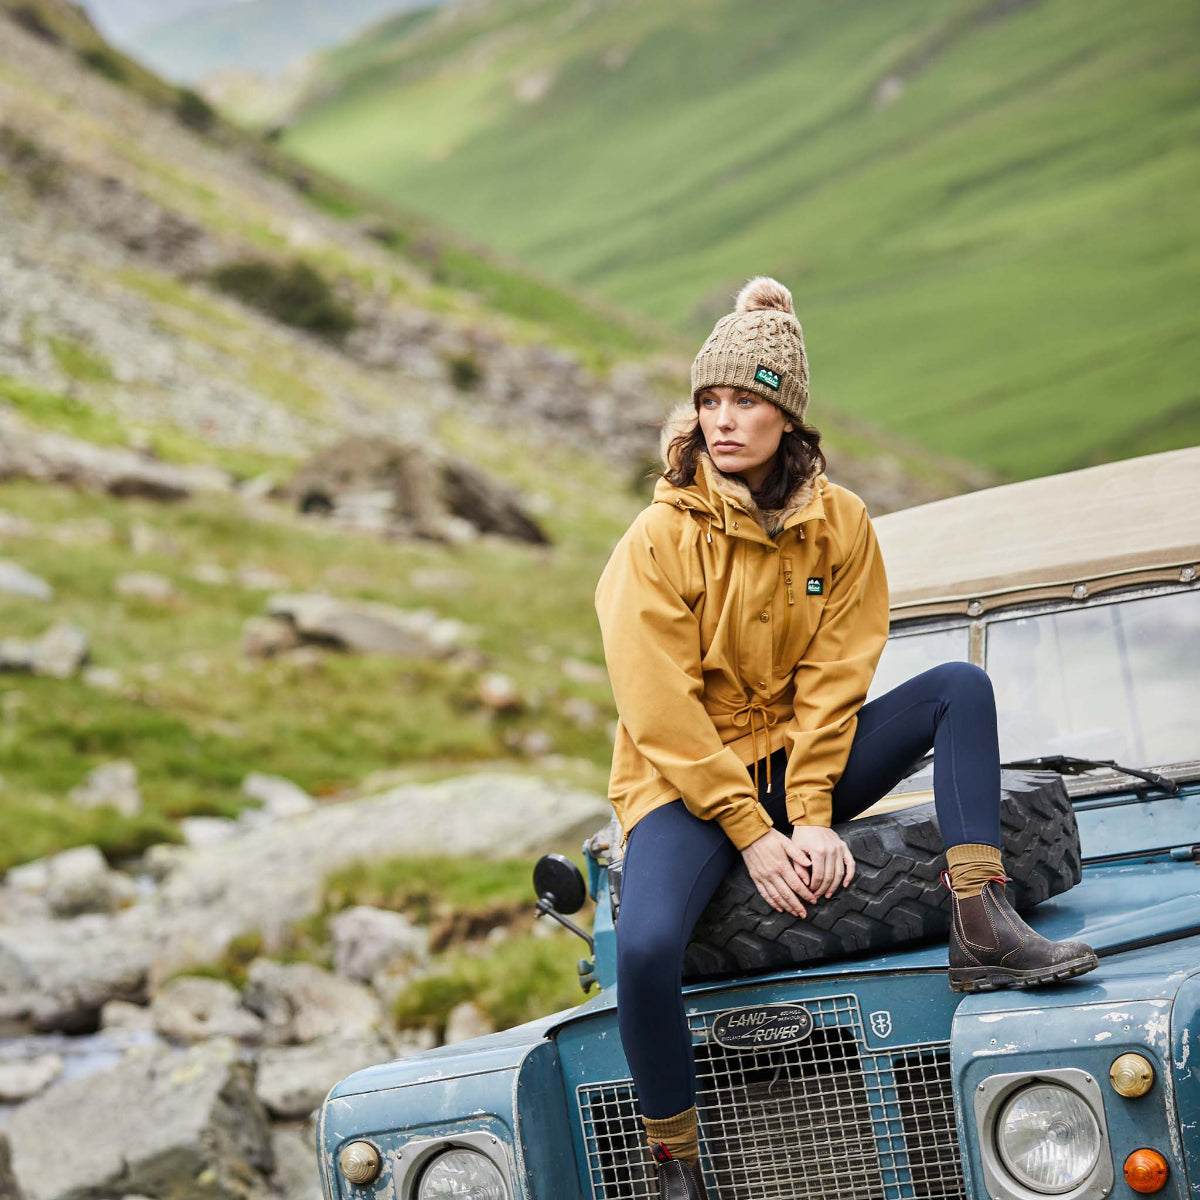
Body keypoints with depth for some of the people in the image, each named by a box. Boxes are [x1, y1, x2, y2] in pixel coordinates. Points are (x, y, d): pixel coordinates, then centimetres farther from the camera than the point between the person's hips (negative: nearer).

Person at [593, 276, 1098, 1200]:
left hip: (798, 766, 4)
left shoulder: (840, 524, -3)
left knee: (959, 688, -14)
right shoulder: (658, 541, -13)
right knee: (645, 949, -32)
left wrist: (812, 815, -17)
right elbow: (661, 717, -16)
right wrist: (752, 837, -20)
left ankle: (981, 926, -24)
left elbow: (831, 686, -5)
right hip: (686, 782, -4)